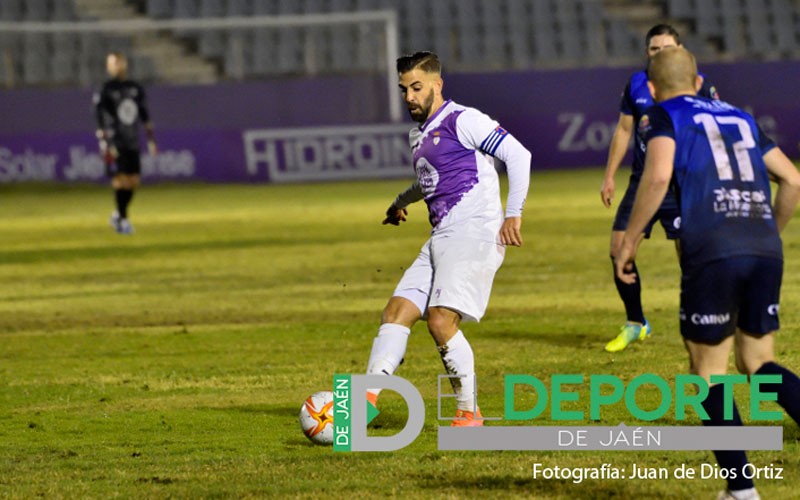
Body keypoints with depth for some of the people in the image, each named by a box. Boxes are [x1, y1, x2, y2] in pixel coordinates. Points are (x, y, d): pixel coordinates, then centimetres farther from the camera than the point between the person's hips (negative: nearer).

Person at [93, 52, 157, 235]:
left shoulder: (136, 89, 11)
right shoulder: (105, 91, -5)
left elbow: (145, 116, 17)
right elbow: (100, 119, -9)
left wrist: (150, 139, 14)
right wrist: (106, 145, -15)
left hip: (132, 144, 5)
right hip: (115, 145, -5)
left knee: (133, 182, 4)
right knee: (121, 181, -10)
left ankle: (118, 214, 21)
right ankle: (122, 220, -4)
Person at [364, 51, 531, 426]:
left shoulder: (462, 121, -6)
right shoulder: (418, 135, 21)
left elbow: (518, 155, -11)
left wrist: (513, 213, -16)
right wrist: (403, 200, 46)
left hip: (475, 234, -9)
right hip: (441, 238, 9)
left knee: (441, 320, -19)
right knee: (397, 312, -4)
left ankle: (468, 413, -7)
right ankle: (366, 398, -14)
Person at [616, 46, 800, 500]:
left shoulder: (666, 116, 9)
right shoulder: (739, 118, 25)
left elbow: (658, 177, -10)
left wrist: (629, 242, -4)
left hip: (712, 254, -5)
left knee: (709, 373, 7)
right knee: (758, 363, 15)